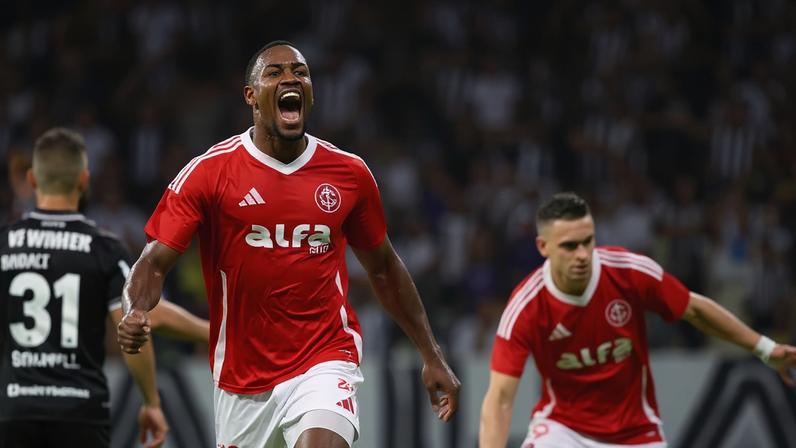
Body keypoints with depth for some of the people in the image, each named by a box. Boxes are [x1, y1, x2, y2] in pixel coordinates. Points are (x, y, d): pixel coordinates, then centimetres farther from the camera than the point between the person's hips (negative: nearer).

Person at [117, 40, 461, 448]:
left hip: (324, 361, -1)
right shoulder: (209, 171, -5)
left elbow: (382, 267, 16)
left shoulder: (348, 173, 3)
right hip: (242, 377, 1)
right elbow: (154, 262, -8)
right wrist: (134, 314, -30)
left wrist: (431, 356, 16)